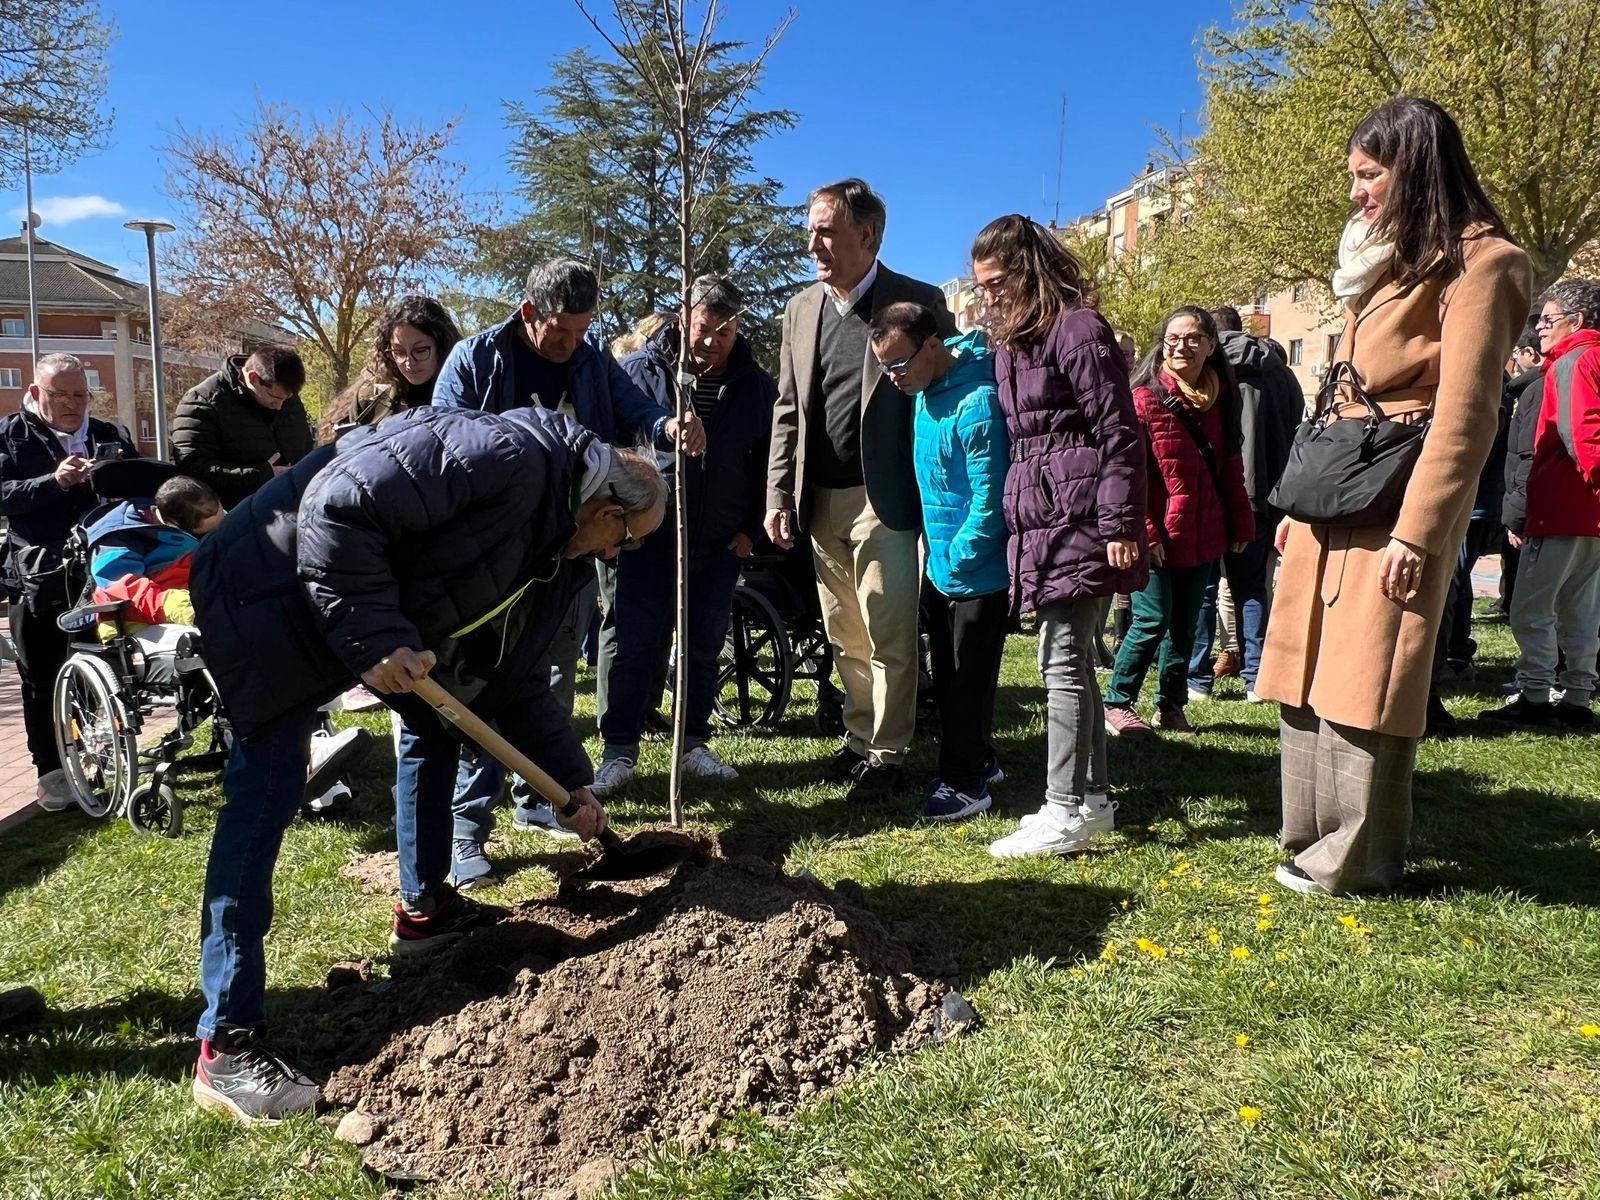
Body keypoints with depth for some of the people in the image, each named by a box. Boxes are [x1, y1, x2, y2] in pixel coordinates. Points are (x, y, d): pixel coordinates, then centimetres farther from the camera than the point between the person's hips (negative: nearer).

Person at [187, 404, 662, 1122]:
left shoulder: (556, 556, 7)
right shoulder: (509, 457, -24)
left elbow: (515, 679, 15)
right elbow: (339, 504, -30)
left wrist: (571, 783, 15)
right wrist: (373, 638, -31)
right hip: (278, 591, -11)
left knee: (438, 720, 18)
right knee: (266, 792, -13)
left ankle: (423, 908, 32)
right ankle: (227, 1043, -10)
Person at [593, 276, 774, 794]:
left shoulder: (757, 386, 3)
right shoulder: (640, 371, -4)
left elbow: (768, 464, 9)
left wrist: (751, 528, 3)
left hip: (720, 543, 3)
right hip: (648, 537, -2)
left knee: (705, 646, 10)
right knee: (632, 643, -1)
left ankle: (694, 744, 22)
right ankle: (619, 751, 8)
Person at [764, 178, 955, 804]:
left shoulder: (920, 303, -4)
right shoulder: (801, 309, 11)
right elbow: (787, 411, 13)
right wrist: (778, 495, 6)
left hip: (883, 498, -5)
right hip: (820, 500, 5)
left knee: (888, 635, -1)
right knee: (844, 636, 13)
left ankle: (886, 754, 13)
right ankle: (859, 737, 27)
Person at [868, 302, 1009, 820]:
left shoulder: (976, 403, -25)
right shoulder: (926, 390, 3)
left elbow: (990, 499, -24)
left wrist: (957, 560, -15)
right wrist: (933, 551, 13)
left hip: (977, 573, -9)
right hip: (939, 565, 9)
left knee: (969, 680, 3)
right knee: (946, 676, 18)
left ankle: (966, 781, 16)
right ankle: (978, 761, 33)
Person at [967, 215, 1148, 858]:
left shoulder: (1079, 329, -7)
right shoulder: (1009, 342, 19)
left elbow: (1120, 433, -12)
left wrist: (1120, 526, -16)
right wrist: (1011, 522, 16)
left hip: (1076, 517, -9)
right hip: (1037, 521, 9)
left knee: (1062, 660, -8)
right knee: (1072, 659, 12)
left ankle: (1066, 811, -1)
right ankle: (1092, 797, 22)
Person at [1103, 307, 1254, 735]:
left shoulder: (1221, 399, 9)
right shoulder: (1145, 396, -9)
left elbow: (1231, 467, 15)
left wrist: (1240, 524, 12)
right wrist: (1143, 531, -17)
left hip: (1203, 536, 6)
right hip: (1158, 538, -6)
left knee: (1185, 625, 12)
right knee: (1153, 621, -4)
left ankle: (1170, 706, 24)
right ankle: (1116, 704, 11)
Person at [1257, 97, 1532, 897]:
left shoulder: (1477, 264, -6)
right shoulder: (1388, 260, 20)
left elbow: (1464, 414, -14)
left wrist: (1416, 532, -19)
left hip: (1394, 505, -8)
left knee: (1363, 686, -4)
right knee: (1311, 678, 9)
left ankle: (1356, 859, 9)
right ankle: (1318, 837, 20)